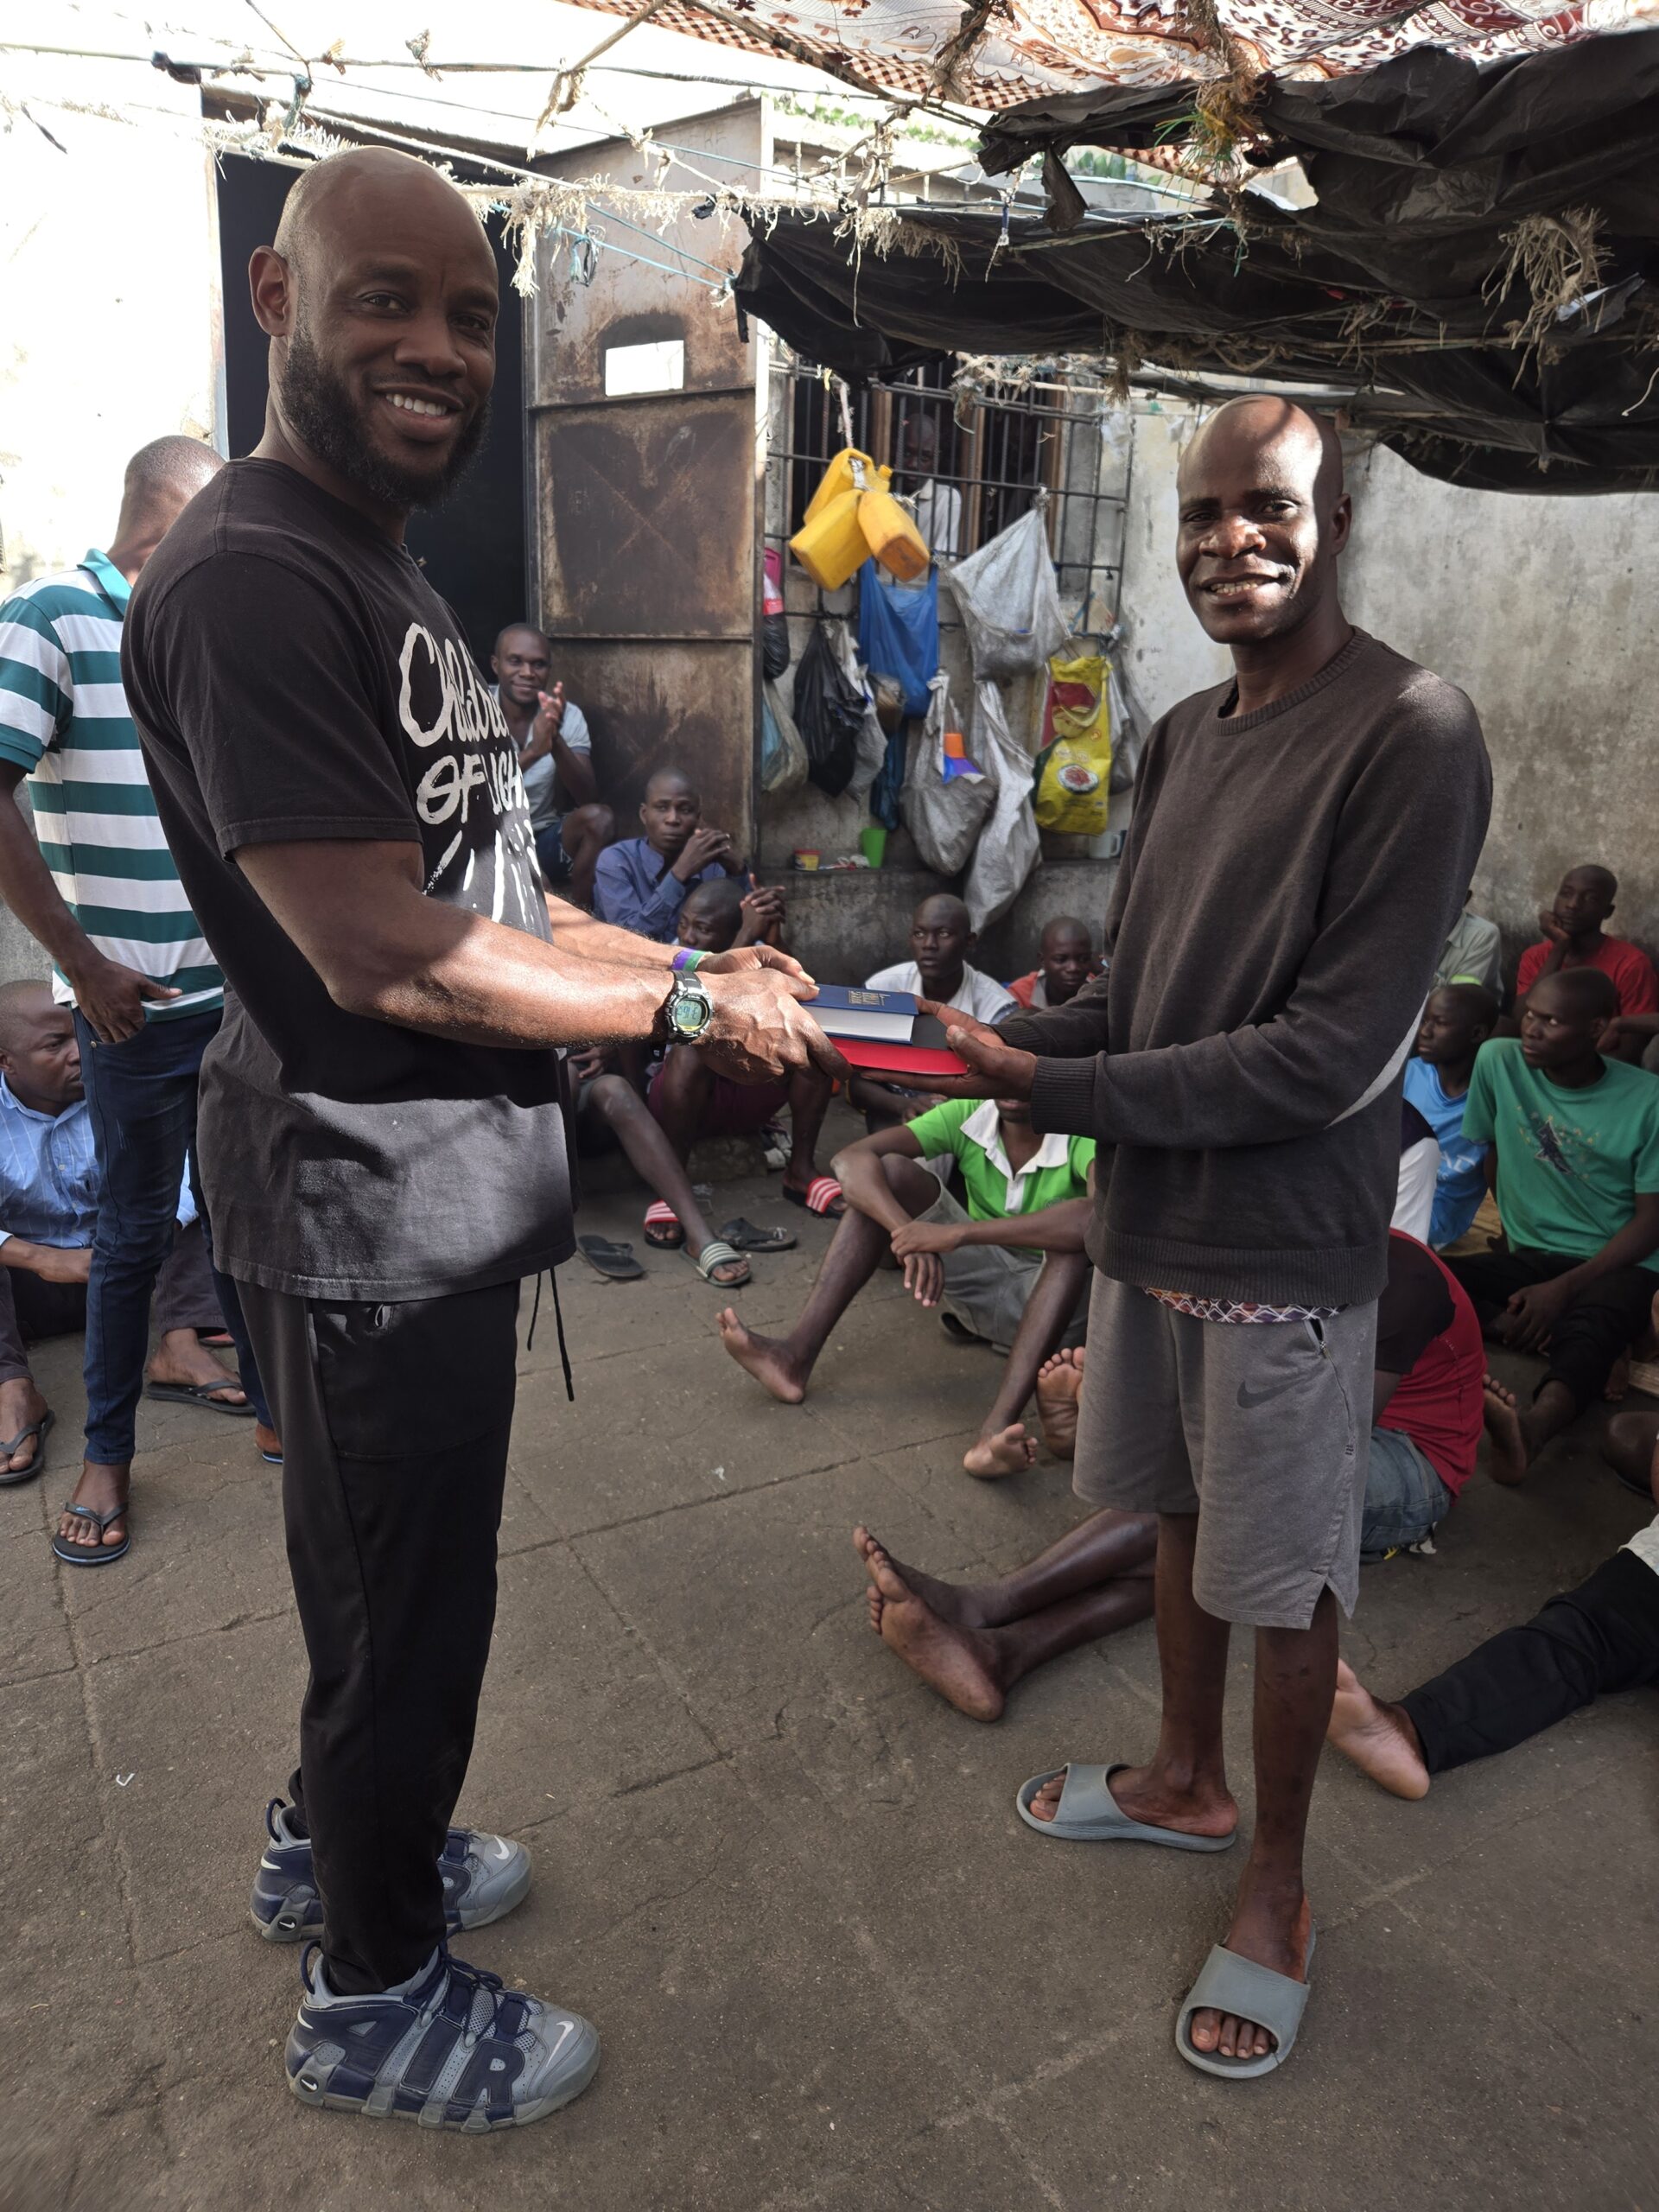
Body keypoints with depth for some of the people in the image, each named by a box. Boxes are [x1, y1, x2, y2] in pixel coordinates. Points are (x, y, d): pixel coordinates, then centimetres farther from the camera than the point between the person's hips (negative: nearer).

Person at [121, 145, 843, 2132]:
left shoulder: (378, 567, 14)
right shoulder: (249, 578, -20)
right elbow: (384, 955, -25)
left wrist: (689, 968, 8)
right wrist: (687, 1004, -15)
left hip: (432, 1178, 10)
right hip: (371, 1202, -10)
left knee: (389, 1565, 25)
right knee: (407, 1596, 8)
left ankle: (335, 1844, 50)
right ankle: (374, 2001, 33)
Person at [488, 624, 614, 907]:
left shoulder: (567, 715, -3)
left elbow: (588, 800, -13)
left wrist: (556, 742, -31)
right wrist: (532, 751, -37)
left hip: (544, 839, 4)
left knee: (600, 818, -25)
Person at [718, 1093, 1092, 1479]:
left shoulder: (1081, 1138, -21)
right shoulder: (968, 1115, -10)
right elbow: (850, 1158, -18)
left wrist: (957, 1233, -44)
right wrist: (907, 1231, -38)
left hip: (1052, 1303, -3)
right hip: (977, 1287, 4)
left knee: (1083, 1218, -35)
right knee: (891, 1171, -16)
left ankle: (997, 1429, -49)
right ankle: (797, 1357, -26)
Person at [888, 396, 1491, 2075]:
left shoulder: (1412, 738, -17)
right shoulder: (1180, 739, 8)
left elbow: (1332, 1053, -22)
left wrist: (1070, 1095, -21)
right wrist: (994, 1044, -6)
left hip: (1287, 1251, -7)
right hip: (1151, 1219, 7)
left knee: (1283, 1581, 9)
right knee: (1183, 1517, 22)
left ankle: (1276, 1887, 32)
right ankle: (1186, 1780, 45)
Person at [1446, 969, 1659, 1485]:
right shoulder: (1498, 1060, -3)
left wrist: (1565, 1288, -19)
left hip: (1616, 1266, -4)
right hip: (1527, 1256, 4)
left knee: (1591, 1322, -40)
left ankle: (1532, 1427, -67)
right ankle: (1558, 1333, -31)